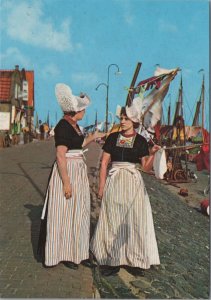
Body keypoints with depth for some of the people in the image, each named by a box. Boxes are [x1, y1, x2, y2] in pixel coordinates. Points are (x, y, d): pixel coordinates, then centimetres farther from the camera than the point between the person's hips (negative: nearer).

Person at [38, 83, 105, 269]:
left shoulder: (74, 125, 11)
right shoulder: (63, 126, -17)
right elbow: (61, 156, -21)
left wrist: (92, 137, 24)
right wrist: (66, 182, -23)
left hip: (78, 171, 10)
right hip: (66, 172, -9)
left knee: (76, 212, 15)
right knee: (63, 213, 1)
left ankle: (73, 250, 27)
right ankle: (62, 253, 13)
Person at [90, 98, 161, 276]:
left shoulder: (140, 141, 2)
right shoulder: (112, 138, 5)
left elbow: (146, 168, 0)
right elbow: (104, 163, 4)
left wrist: (152, 153, -18)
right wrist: (102, 186, -1)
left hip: (133, 183, -1)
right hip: (114, 182, 1)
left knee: (134, 220, 1)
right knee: (113, 220, 3)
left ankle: (134, 260, 14)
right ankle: (112, 260, 12)